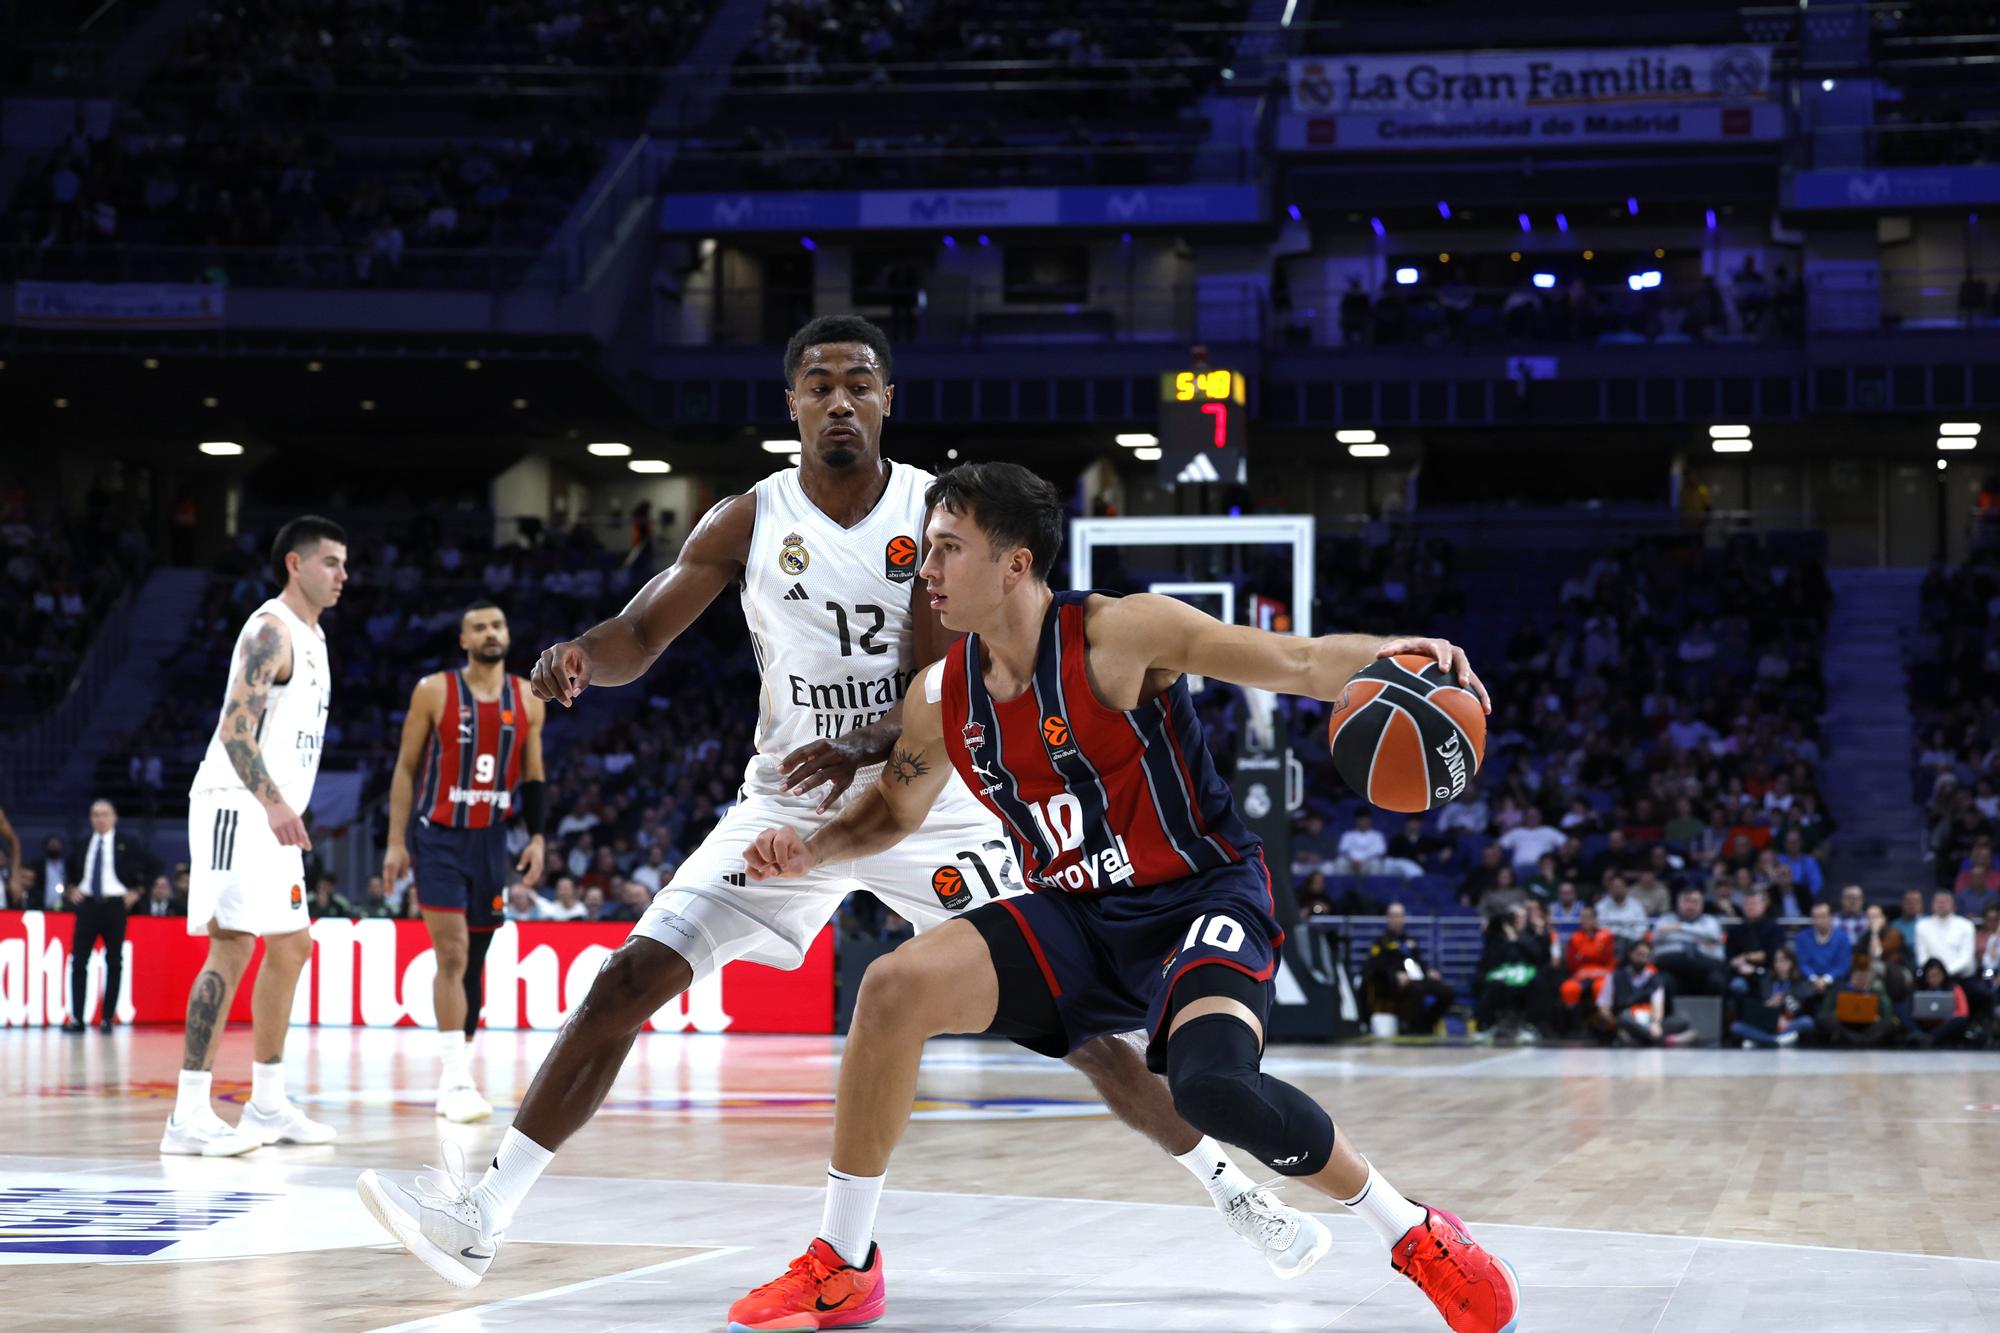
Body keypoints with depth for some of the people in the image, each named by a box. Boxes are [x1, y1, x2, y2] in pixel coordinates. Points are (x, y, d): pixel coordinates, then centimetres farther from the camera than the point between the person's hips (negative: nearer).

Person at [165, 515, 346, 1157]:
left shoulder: (311, 635, 18)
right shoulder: (271, 629, -12)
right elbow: (236, 728, -23)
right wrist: (274, 803, -33)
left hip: (273, 814, 11)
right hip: (236, 806, -11)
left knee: (291, 946, 13)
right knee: (233, 945, -15)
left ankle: (267, 1104, 21)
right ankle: (189, 1115, -17)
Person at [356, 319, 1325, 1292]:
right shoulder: (748, 521, -5)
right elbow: (639, 637, -5)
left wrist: (862, 747, -36)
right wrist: (582, 655, -29)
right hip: (787, 802, 1)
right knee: (627, 982, -11)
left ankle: (1229, 1187, 13)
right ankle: (478, 1219, -9)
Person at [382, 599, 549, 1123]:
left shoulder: (527, 701, 5)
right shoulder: (434, 691, -5)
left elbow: (533, 776, 12)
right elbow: (406, 768, -1)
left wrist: (538, 837, 0)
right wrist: (396, 841, -6)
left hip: (492, 843, 4)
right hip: (441, 839, -4)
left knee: (474, 961, 9)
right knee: (452, 955, -14)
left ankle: (452, 1078, 19)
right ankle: (456, 1080, -16)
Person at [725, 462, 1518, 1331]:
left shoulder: (1117, 636, -17)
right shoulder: (942, 698, 1)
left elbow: (1300, 664, -20)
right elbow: (894, 811, 19)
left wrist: (1389, 655, -41)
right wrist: (811, 852, -2)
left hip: (1201, 898, -6)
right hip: (1077, 920, 6)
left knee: (1214, 1087, -34)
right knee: (894, 987, -15)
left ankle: (1417, 1239, -9)